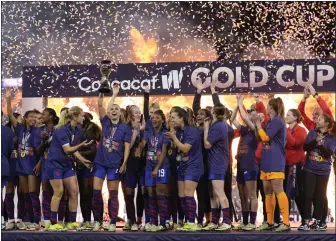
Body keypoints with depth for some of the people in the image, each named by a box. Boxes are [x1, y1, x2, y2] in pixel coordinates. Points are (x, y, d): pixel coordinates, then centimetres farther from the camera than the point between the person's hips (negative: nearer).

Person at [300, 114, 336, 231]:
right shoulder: (312, 132, 3)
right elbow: (305, 147, -5)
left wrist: (320, 144, -24)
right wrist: (316, 140, -19)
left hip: (323, 171, 0)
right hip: (309, 169, 0)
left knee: (320, 196, 2)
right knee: (308, 195, -4)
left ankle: (318, 222, 11)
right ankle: (306, 222, -2)